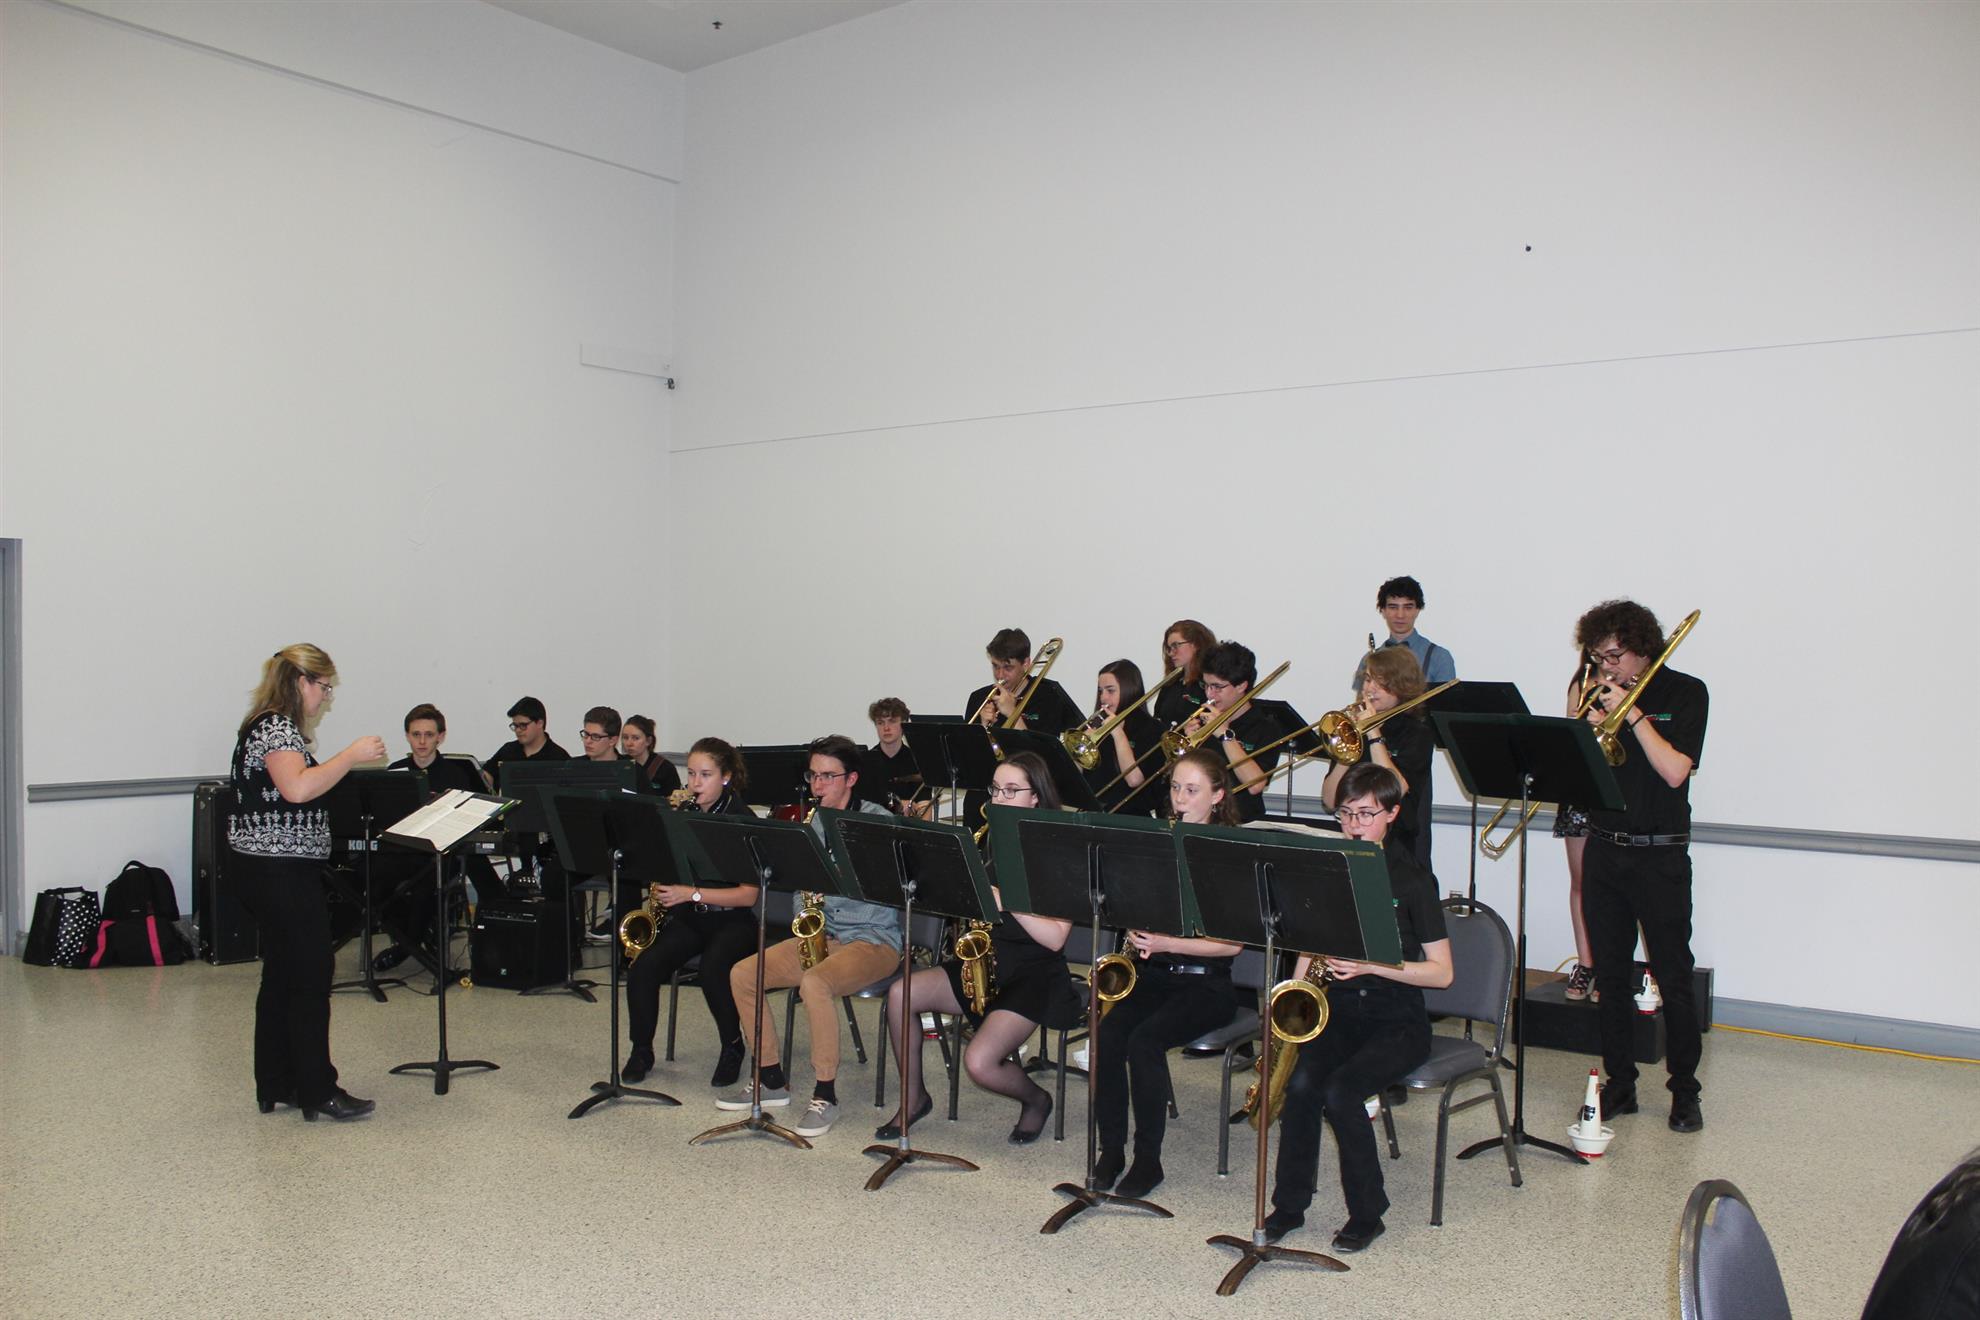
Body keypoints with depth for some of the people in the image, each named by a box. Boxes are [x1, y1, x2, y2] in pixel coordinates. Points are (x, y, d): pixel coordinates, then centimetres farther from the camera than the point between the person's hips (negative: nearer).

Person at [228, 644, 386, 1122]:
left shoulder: (271, 725, 17)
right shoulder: (276, 728, -15)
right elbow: (297, 787, -31)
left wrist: (347, 764, 15)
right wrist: (352, 755, -24)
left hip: (269, 871, 11)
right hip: (283, 872, -11)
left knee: (280, 976, 14)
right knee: (310, 979, -4)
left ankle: (276, 1086, 21)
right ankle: (317, 1091, 2)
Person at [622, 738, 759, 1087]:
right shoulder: (682, 814, 7)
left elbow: (749, 895, -14)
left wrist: (691, 893, -23)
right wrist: (659, 886, -6)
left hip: (732, 920, -4)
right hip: (687, 917, 4)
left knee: (713, 969, -34)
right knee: (643, 967, -22)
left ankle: (733, 1048, -6)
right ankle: (641, 1050, 1)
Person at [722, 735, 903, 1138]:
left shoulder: (877, 820, -8)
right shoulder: (812, 821, 11)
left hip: (875, 938, -7)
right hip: (823, 934, 7)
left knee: (814, 982, -35)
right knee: (741, 974, -5)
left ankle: (825, 1096, -20)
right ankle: (773, 1080, 7)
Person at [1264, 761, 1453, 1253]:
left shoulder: (1411, 878, -5)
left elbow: (1441, 973, -7)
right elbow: (1308, 947, 12)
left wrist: (1371, 964, -19)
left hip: (1397, 1021, -3)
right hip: (1336, 1010, 3)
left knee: (1340, 1090, -28)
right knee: (1301, 1082, -26)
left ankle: (1367, 1213, -6)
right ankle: (1289, 1205, -8)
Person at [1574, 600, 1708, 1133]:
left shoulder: (1684, 693, -3)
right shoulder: (1601, 693, 8)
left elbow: (1674, 772, -15)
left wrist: (1632, 714, -17)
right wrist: (1588, 727, -12)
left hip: (1660, 855, -4)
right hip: (1603, 849, 4)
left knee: (1673, 977, 0)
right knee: (1609, 976, 8)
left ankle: (1684, 1091, 13)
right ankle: (1619, 1084, 19)